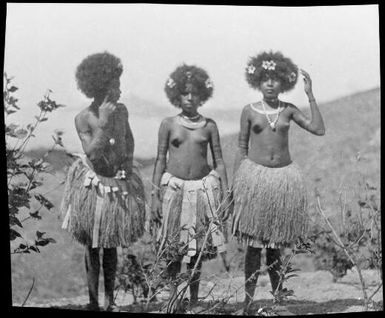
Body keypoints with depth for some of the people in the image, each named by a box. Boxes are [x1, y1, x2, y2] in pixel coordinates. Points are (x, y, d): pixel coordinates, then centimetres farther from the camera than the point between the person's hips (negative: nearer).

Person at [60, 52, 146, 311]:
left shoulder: (122, 110, -5)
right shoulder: (83, 119, -16)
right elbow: (92, 154, -23)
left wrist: (129, 158, 1)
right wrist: (104, 123, -28)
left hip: (120, 183, 3)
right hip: (94, 185, -3)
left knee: (111, 246, 15)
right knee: (92, 247, 10)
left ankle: (110, 298, 30)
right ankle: (94, 301, 24)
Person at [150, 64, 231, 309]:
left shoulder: (209, 126, 3)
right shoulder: (168, 124, 2)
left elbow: (219, 162, 5)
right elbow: (160, 160, 4)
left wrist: (225, 196, 1)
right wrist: (155, 196, -1)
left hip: (203, 188, 0)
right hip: (173, 188, 0)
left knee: (197, 247, 7)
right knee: (173, 245, 6)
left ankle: (194, 299, 23)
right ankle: (173, 292, 27)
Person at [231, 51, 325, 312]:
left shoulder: (289, 110, 5)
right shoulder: (249, 111, 1)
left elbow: (319, 129, -4)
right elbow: (242, 148, 5)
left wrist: (311, 95, -5)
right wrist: (237, 182, 1)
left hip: (284, 176, 2)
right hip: (255, 175, -2)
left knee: (276, 242, 10)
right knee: (254, 243, 0)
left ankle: (278, 293, 25)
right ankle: (249, 298, 9)